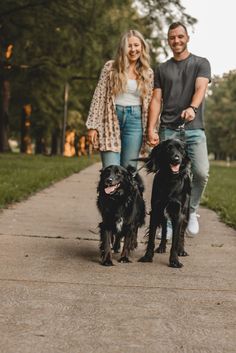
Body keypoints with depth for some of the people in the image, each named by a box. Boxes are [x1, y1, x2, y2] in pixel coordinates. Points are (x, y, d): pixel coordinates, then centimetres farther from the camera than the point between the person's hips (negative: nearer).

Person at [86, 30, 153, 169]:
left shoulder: (148, 73, 8)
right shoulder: (111, 67, 2)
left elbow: (149, 104, 11)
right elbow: (99, 97, 1)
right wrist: (93, 126, -4)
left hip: (135, 120, 2)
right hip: (111, 119, -2)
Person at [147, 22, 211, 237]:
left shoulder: (201, 64, 10)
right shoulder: (162, 70, 17)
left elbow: (201, 88, -8)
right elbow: (156, 100, 11)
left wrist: (193, 108, -30)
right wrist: (151, 129, -3)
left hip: (194, 129, -2)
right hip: (168, 130, 2)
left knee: (201, 172, -16)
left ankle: (191, 211, 7)